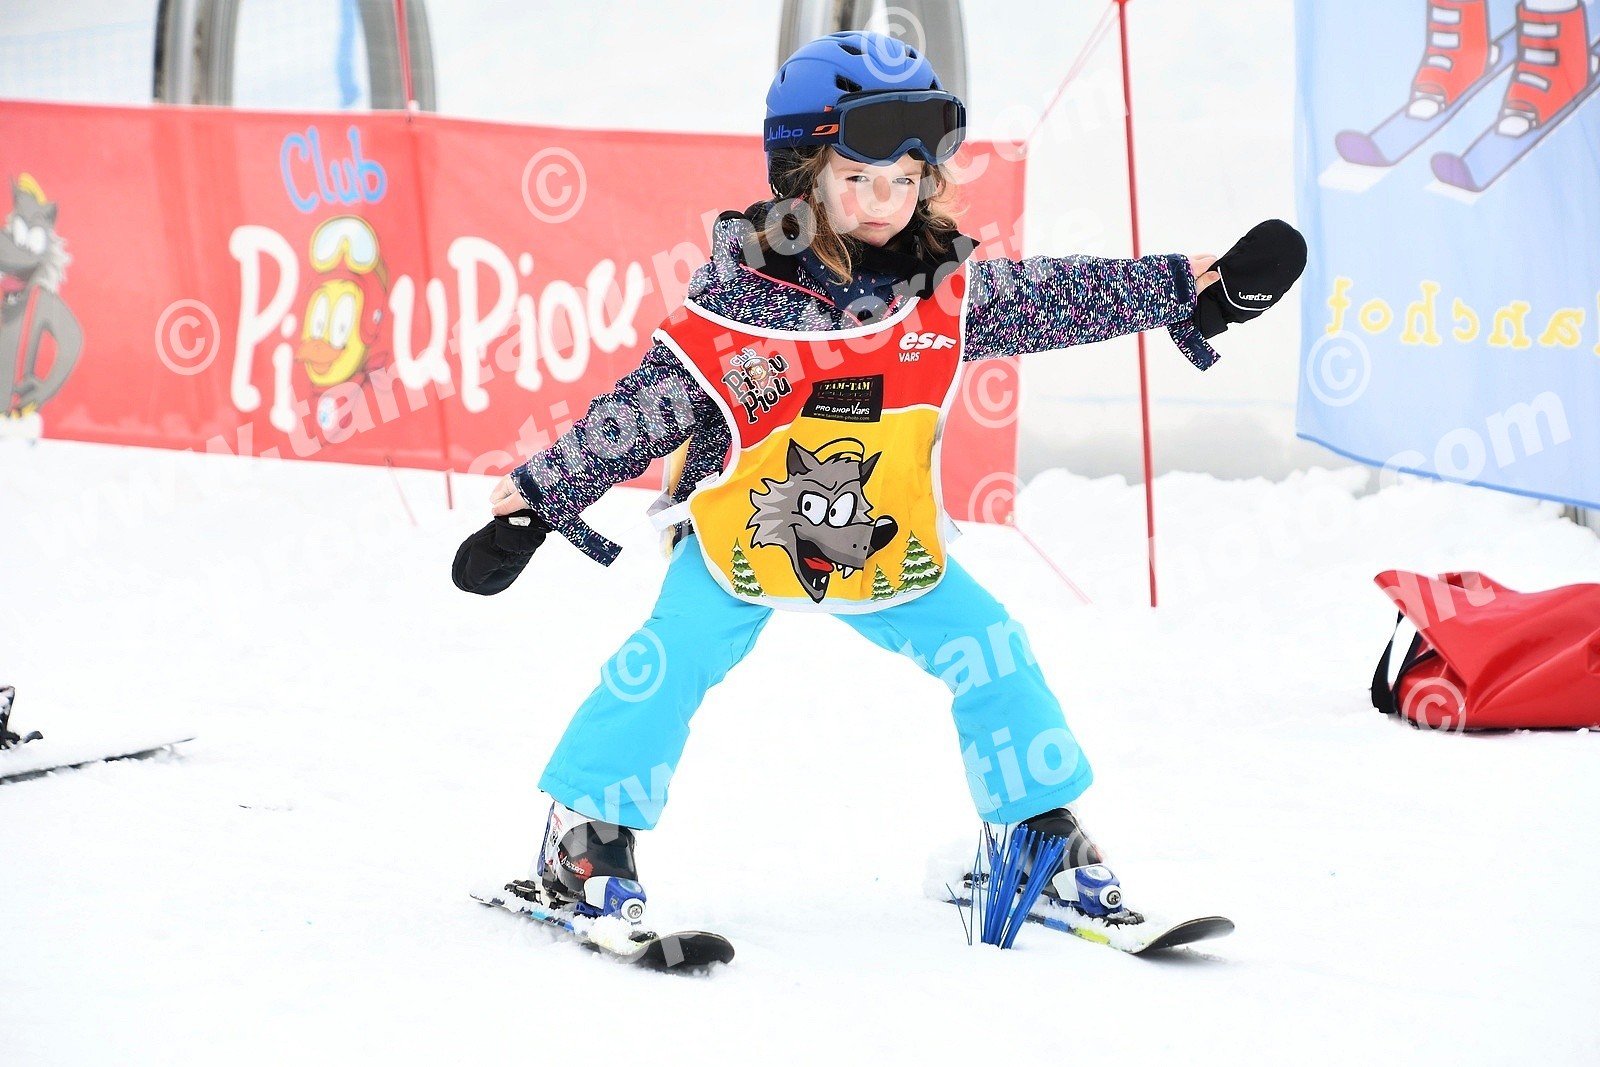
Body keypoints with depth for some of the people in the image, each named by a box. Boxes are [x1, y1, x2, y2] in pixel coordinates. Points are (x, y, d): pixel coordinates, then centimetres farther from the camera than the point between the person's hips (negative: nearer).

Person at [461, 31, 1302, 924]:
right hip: (739, 539, -4)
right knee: (673, 661, -21)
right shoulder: (735, 307, -21)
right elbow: (635, 416, -15)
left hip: (886, 548, 4)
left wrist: (1189, 289, 2)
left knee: (991, 653, -3)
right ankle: (585, 838, -7)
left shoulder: (949, 293, -9)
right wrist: (534, 502, -15)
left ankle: (1040, 835, 13)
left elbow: (1060, 299, 2)